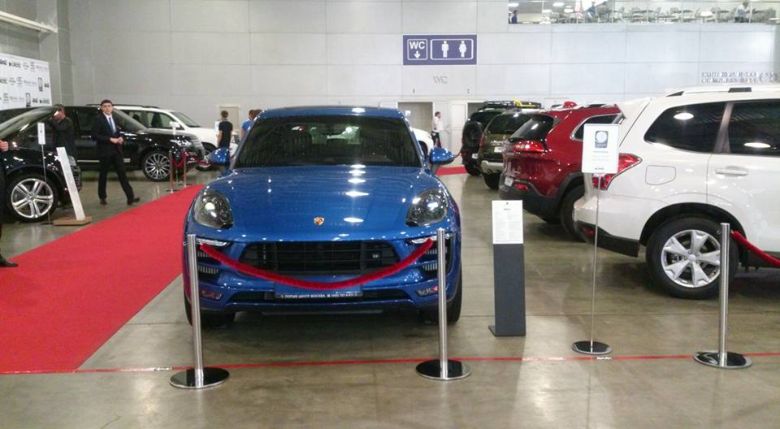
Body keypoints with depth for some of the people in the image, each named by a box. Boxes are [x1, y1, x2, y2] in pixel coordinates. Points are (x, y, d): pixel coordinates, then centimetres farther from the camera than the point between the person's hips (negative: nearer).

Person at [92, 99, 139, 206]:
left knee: (122, 174, -2)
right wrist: (110, 139, -18)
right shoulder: (98, 119, -6)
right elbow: (95, 135, -13)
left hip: (116, 150, 5)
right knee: (103, 175, 6)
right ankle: (102, 198, 20)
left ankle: (130, 197, -7)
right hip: (105, 151, -5)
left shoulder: (115, 119, 13)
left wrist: (120, 138, 1)